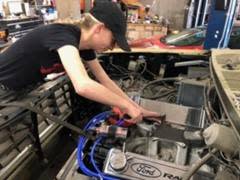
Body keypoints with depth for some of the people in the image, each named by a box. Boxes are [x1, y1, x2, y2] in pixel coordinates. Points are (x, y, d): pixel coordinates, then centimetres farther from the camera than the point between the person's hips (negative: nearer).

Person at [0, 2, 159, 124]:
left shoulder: (85, 43, -10)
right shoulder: (64, 35, -36)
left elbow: (106, 81, -7)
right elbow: (83, 86, -52)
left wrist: (136, 107, -9)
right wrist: (127, 106, -39)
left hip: (24, 89, 7)